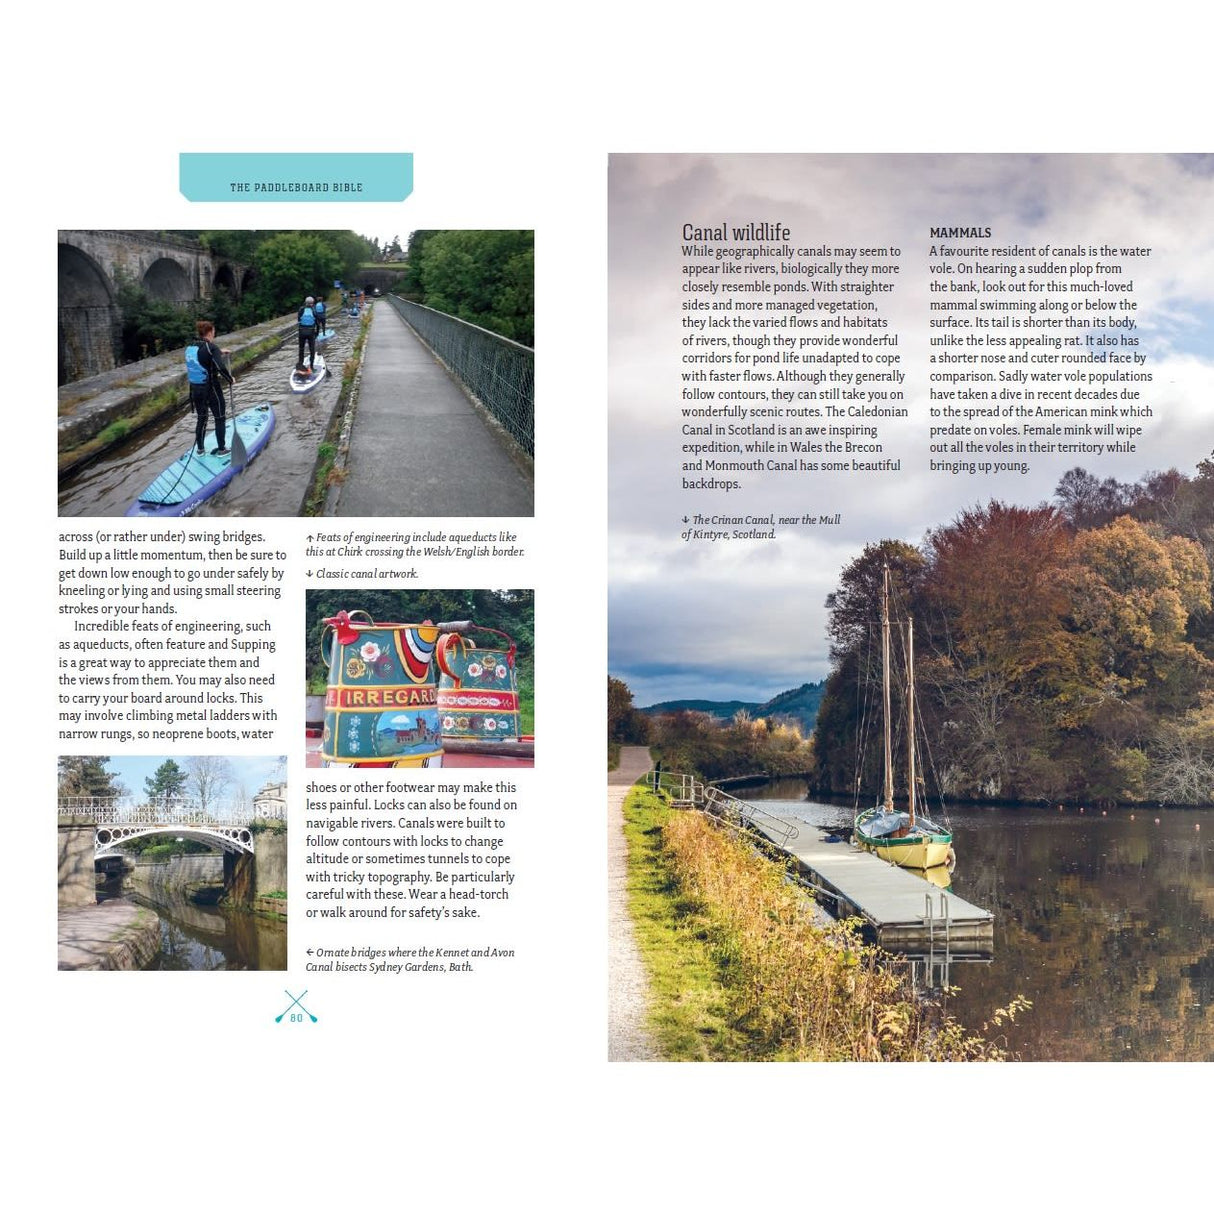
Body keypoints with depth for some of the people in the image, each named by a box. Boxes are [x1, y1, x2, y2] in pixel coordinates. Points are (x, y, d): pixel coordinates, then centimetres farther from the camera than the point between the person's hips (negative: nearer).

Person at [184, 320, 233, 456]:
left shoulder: (190, 348, 3)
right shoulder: (211, 347, -18)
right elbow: (221, 368, -28)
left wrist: (219, 353, 26)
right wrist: (230, 379, -13)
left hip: (195, 389, 6)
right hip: (211, 389, -6)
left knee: (201, 418, 21)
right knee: (220, 419, 11)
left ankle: (200, 449, 28)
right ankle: (221, 449, 18)